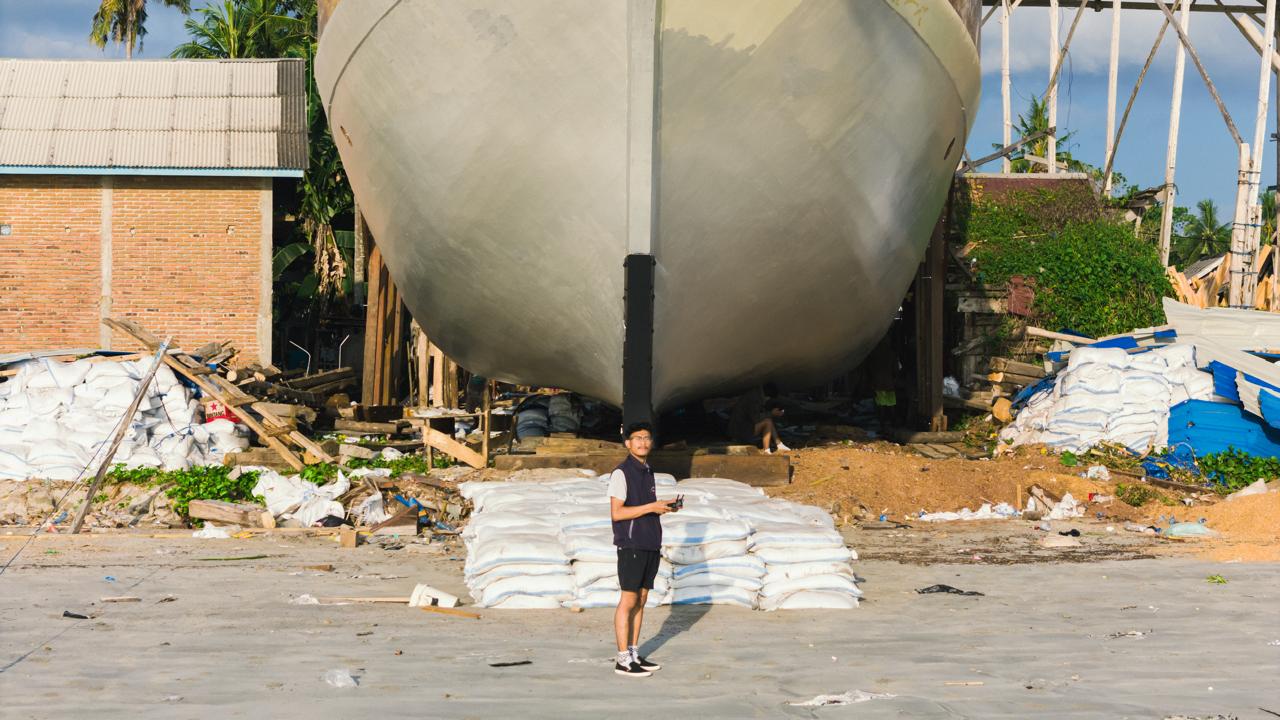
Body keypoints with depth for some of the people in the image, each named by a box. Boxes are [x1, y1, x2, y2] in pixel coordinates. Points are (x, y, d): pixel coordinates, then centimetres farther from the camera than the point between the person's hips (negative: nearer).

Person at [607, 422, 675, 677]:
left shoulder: (647, 472, 16)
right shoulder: (622, 473, -10)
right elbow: (617, 512, -16)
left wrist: (664, 507, 5)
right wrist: (650, 507, -19)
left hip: (650, 545, 8)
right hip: (631, 545, -8)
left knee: (641, 600, 9)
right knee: (628, 601, -6)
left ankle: (634, 654, 15)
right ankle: (623, 660, -4)